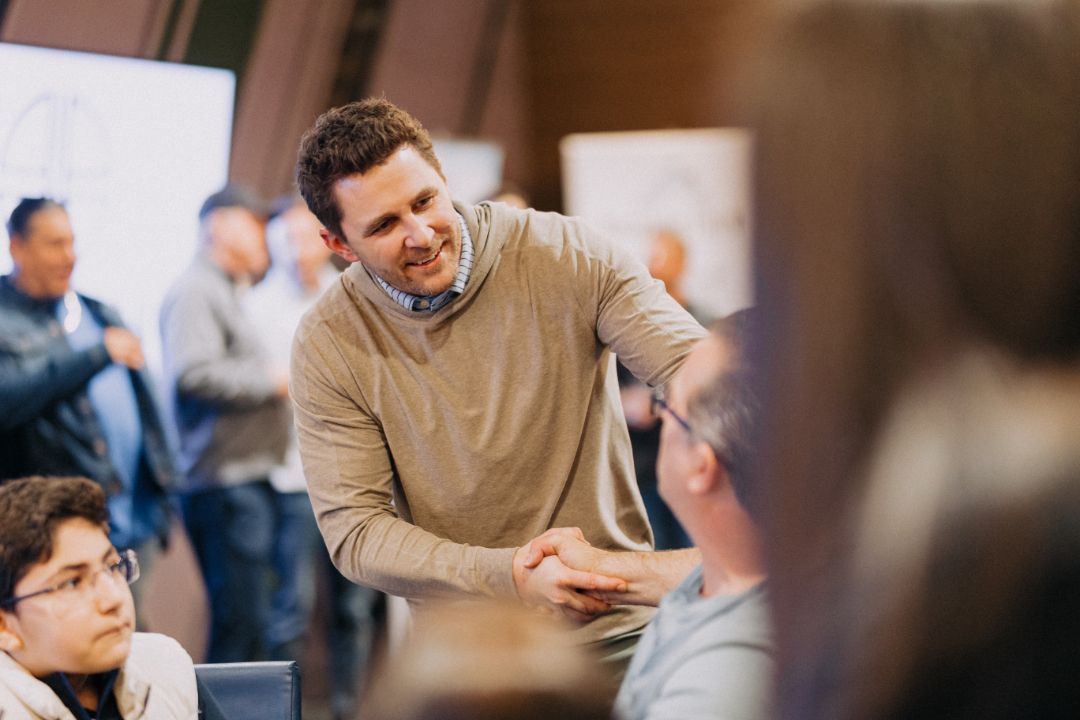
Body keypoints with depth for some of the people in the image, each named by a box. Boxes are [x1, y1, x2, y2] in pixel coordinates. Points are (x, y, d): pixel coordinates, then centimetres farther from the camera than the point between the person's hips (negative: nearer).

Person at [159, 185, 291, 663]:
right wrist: (273, 381, -15)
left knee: (247, 623, 13)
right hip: (226, 484, -10)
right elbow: (194, 373, -24)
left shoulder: (232, 295, 23)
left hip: (249, 479, 10)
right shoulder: (195, 291, -9)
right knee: (240, 625, -12)